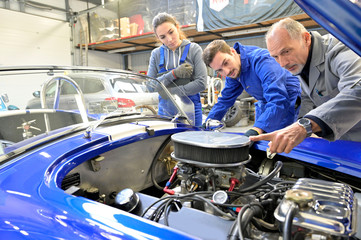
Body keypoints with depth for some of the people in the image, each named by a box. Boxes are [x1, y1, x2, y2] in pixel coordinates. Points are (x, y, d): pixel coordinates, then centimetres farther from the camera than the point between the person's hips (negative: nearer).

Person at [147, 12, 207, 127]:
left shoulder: (194, 49, -1)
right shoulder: (156, 54, 7)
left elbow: (201, 83, -10)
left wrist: (170, 92, -13)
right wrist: (174, 74, -15)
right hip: (165, 112, 2)